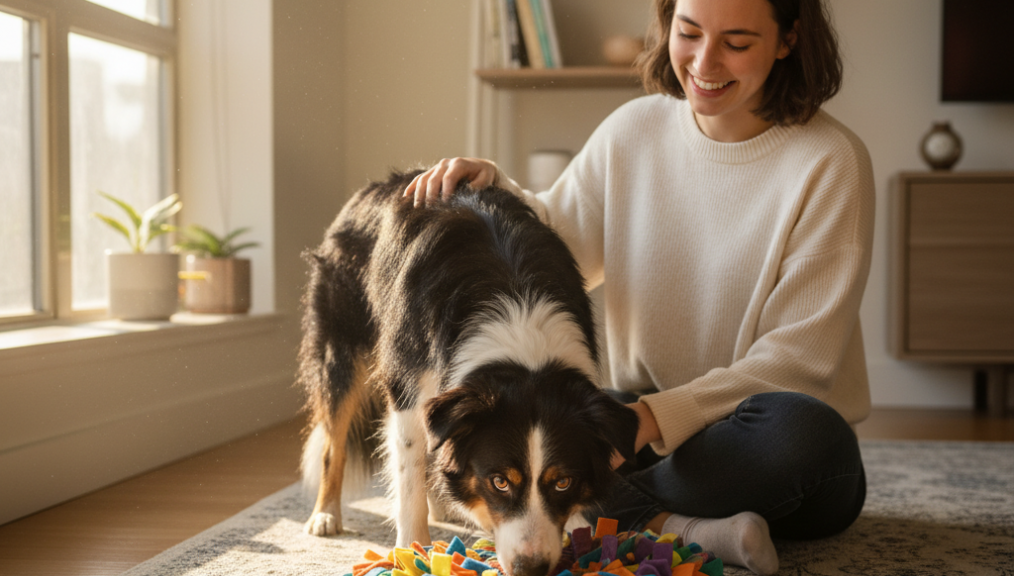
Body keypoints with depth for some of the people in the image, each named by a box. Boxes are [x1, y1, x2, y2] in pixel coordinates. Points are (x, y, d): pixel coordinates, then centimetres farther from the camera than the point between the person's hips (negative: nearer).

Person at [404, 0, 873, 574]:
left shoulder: (830, 161, -12)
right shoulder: (634, 130, 2)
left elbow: (799, 355, -16)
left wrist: (658, 417, -28)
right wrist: (493, 187, -6)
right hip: (649, 422, 4)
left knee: (796, 429, -38)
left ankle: (600, 509, -20)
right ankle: (686, 528, -25)